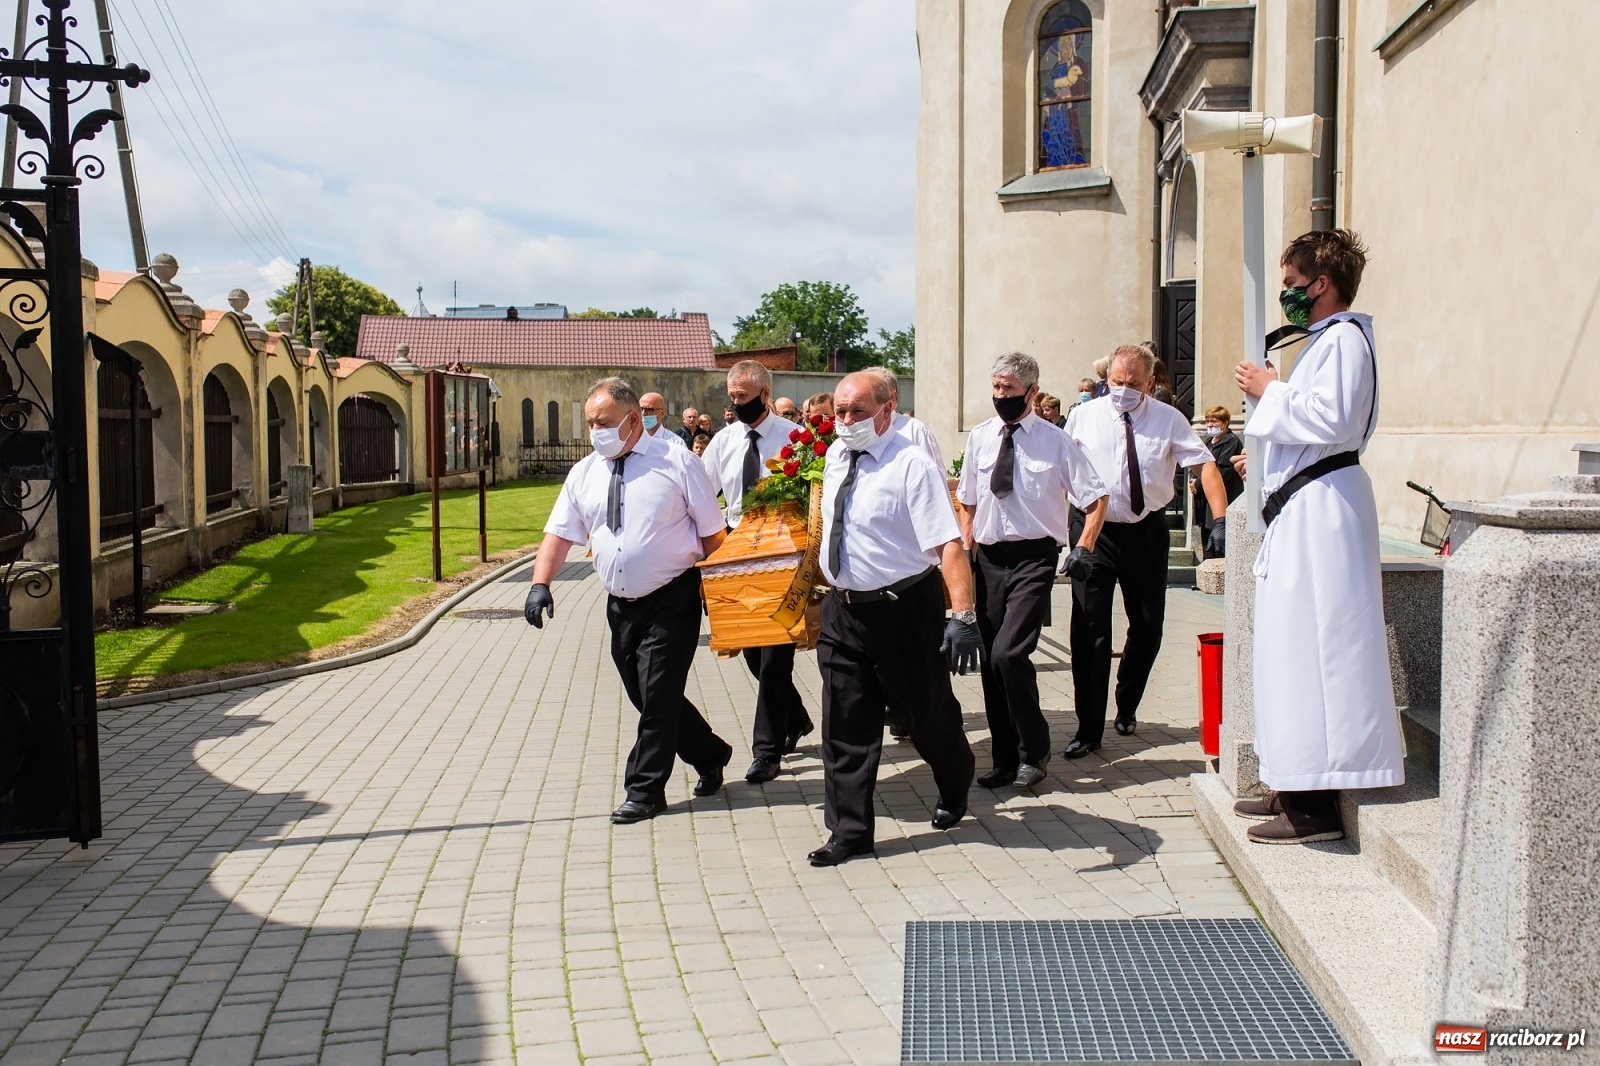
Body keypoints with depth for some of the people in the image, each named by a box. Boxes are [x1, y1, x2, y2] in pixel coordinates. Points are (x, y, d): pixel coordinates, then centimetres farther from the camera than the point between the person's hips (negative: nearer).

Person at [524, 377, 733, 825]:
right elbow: (560, 532, 6)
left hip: (672, 600, -6)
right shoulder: (584, 473, 7)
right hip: (620, 604, 6)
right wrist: (541, 583, -8)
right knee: (645, 696, 12)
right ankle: (710, 756, 32)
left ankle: (644, 791, 9)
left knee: (657, 695, -4)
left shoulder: (676, 462, -6)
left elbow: (713, 533, -3)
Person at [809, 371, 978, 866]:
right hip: (843, 609, 6)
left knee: (929, 713, 13)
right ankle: (849, 831, 16)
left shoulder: (912, 465, -18)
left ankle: (954, 794, 42)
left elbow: (949, 545, -25)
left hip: (905, 610, -6)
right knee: (845, 724, 6)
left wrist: (963, 617, -33)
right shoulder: (835, 457, 4)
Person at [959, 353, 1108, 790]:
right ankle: (1005, 759, 23)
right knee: (990, 661, 8)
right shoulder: (979, 438, 7)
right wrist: (965, 546, 8)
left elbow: (1096, 497, 1)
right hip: (990, 557, 5)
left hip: (1034, 558, -5)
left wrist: (1083, 549, -8)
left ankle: (1034, 750, 3)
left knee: (1009, 653, -19)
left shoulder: (1055, 441, -4)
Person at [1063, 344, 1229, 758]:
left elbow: (1204, 464, -8)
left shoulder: (1168, 418, -2)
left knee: (1148, 628, 11)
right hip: (1094, 532, -1)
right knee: (1089, 630, -6)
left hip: (1147, 532, 1)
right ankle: (1089, 729, 0)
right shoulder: (1083, 417, 1)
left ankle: (1127, 708, 36)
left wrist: (1221, 519, -20)